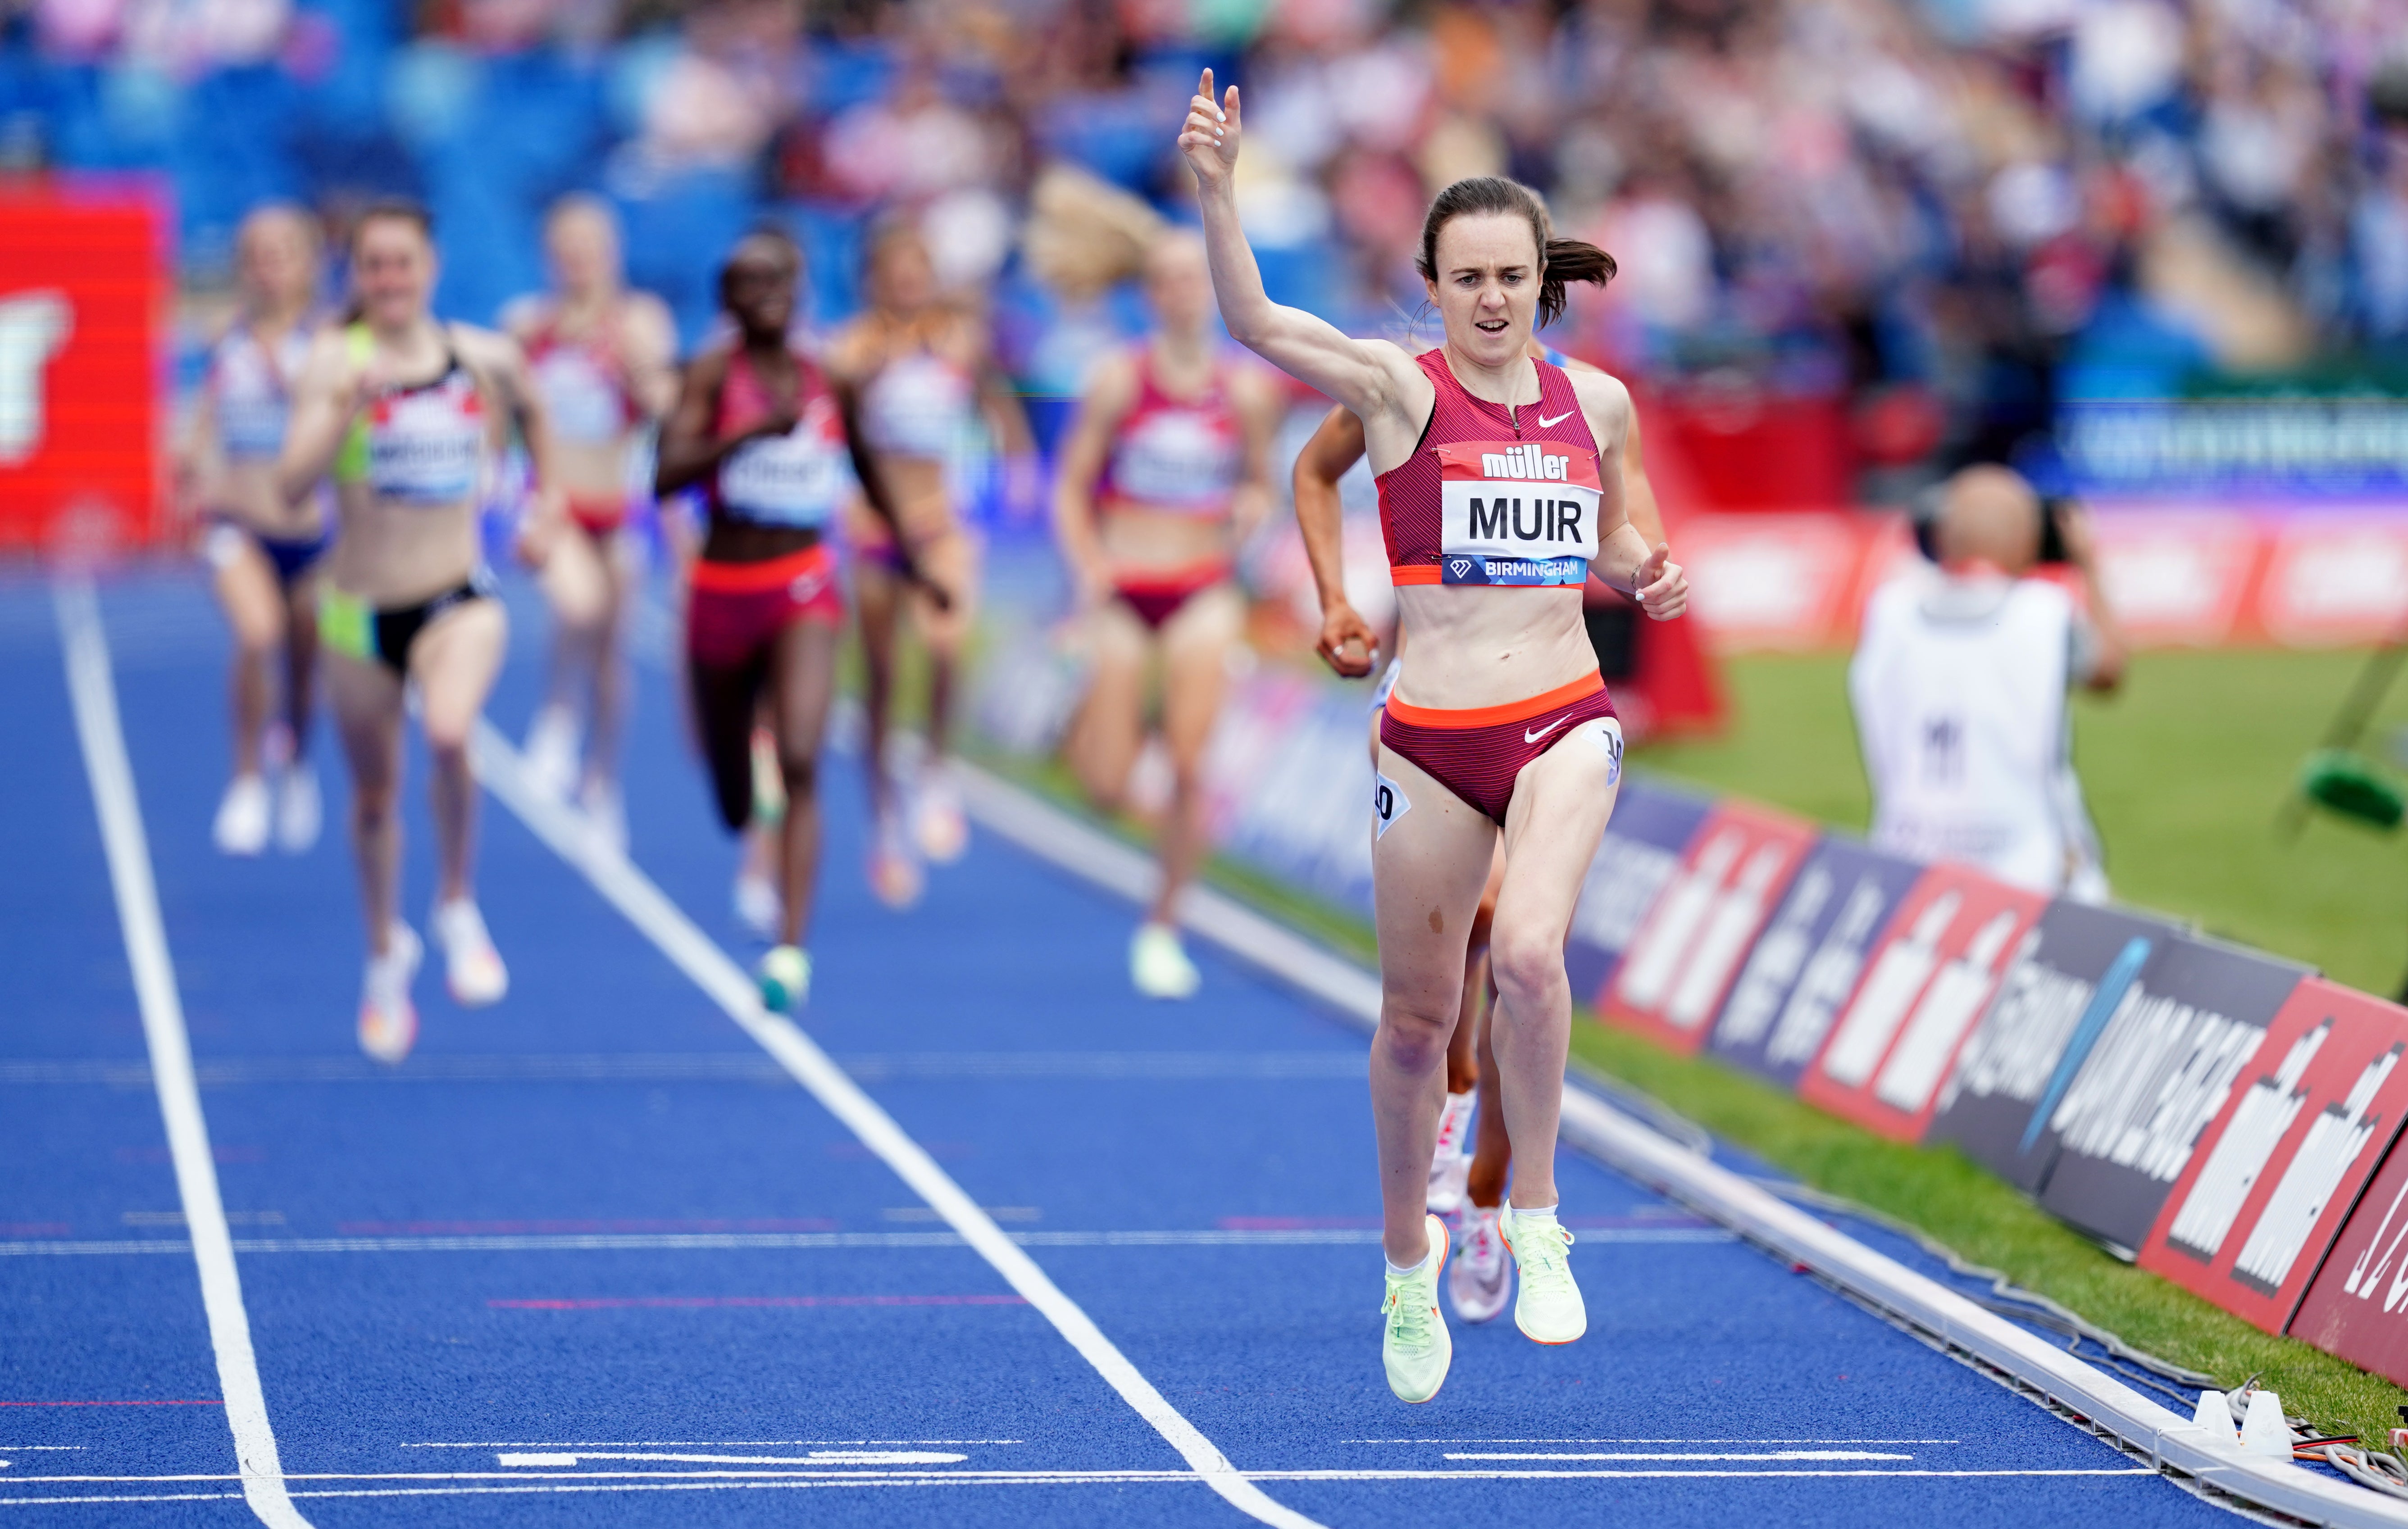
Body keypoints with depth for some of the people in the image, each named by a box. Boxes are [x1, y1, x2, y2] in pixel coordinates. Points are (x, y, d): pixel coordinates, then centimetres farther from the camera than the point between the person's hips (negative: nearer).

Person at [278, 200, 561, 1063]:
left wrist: (546, 500, 20)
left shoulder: (487, 358, 0)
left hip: (459, 600, 0)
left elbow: (530, 411, 24)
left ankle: (457, 908, -7)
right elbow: (293, 484, -20)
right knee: (376, 796, 14)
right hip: (361, 608, 0)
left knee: (450, 732, -31)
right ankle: (385, 952, 41)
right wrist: (347, 406, -32)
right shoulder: (337, 359, -8)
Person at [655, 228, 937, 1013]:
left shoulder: (830, 383, 3)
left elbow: (866, 470, 21)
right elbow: (668, 475, -21)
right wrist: (755, 429, -32)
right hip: (722, 593, 0)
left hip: (805, 589, 0)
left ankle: (791, 951, -26)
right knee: (732, 798, 14)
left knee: (800, 763, -21)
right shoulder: (714, 373, -7)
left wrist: (909, 556, 29)